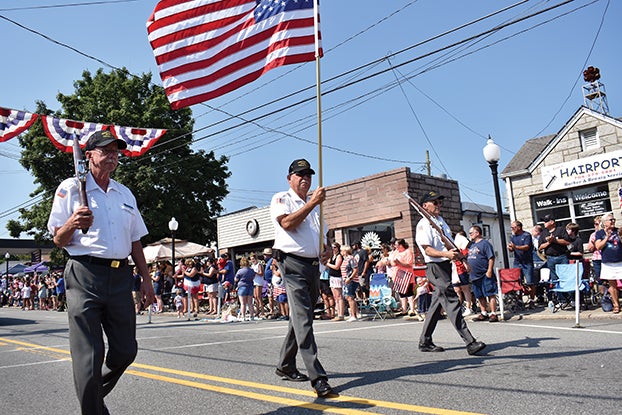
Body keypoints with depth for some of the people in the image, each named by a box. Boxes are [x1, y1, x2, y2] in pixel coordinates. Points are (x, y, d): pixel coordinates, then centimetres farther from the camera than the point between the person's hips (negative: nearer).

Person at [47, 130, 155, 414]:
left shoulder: (125, 194, 18)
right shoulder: (70, 188, 4)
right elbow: (58, 240, 2)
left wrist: (146, 279, 14)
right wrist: (71, 225, -20)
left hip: (120, 276, 5)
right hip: (84, 276, -4)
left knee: (125, 351, 8)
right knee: (88, 356, -4)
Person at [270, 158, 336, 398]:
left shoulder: (315, 205, 22)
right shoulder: (282, 199, 2)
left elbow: (323, 235, 26)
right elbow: (287, 223, -17)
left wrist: (327, 251, 5)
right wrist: (312, 202, -17)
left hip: (313, 266, 8)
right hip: (293, 263, -8)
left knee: (300, 317, 13)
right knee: (303, 318, -14)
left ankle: (285, 366, 27)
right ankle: (317, 377, -17)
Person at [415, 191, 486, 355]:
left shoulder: (441, 220, 18)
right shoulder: (424, 224, -10)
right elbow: (428, 250, -18)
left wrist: (456, 254, 8)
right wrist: (445, 254, -32)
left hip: (446, 266, 9)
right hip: (435, 267, -9)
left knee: (437, 305, 12)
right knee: (453, 302, -12)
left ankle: (425, 342, 21)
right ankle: (470, 343, -12)